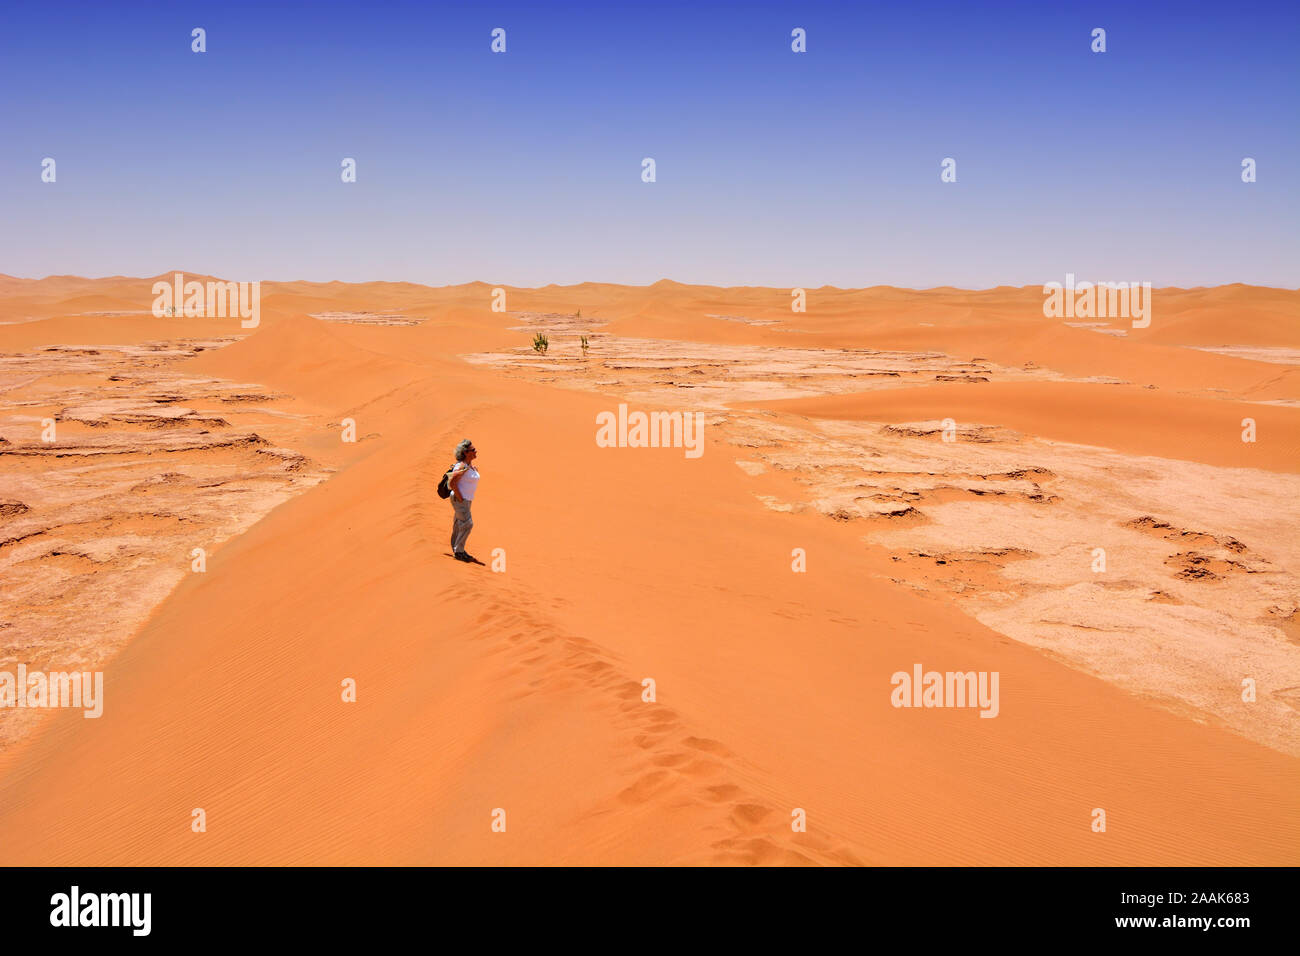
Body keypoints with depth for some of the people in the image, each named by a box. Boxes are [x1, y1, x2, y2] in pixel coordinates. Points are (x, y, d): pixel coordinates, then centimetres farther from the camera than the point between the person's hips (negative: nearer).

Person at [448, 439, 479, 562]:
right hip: (459, 500, -9)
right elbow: (452, 483, -24)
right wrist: (460, 498, -20)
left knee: (459, 524, 15)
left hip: (466, 499, 9)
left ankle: (457, 549, 24)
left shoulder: (471, 466, 9)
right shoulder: (462, 466, -20)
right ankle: (458, 552, -4)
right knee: (467, 524, -11)